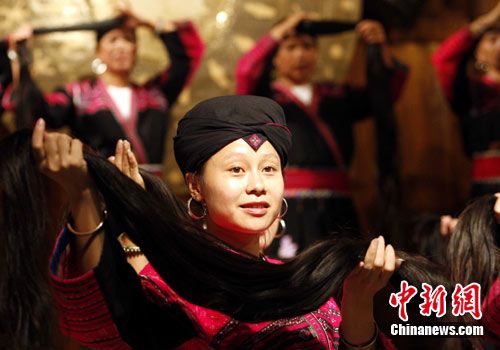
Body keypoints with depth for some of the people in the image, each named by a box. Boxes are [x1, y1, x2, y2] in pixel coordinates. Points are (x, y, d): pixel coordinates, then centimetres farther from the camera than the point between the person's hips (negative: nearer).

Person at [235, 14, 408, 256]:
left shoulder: (336, 96, 21)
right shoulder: (267, 96, 10)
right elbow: (246, 73, -11)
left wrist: (381, 48, -1)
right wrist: (280, 32, -5)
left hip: (336, 210, 4)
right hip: (287, 208, -4)